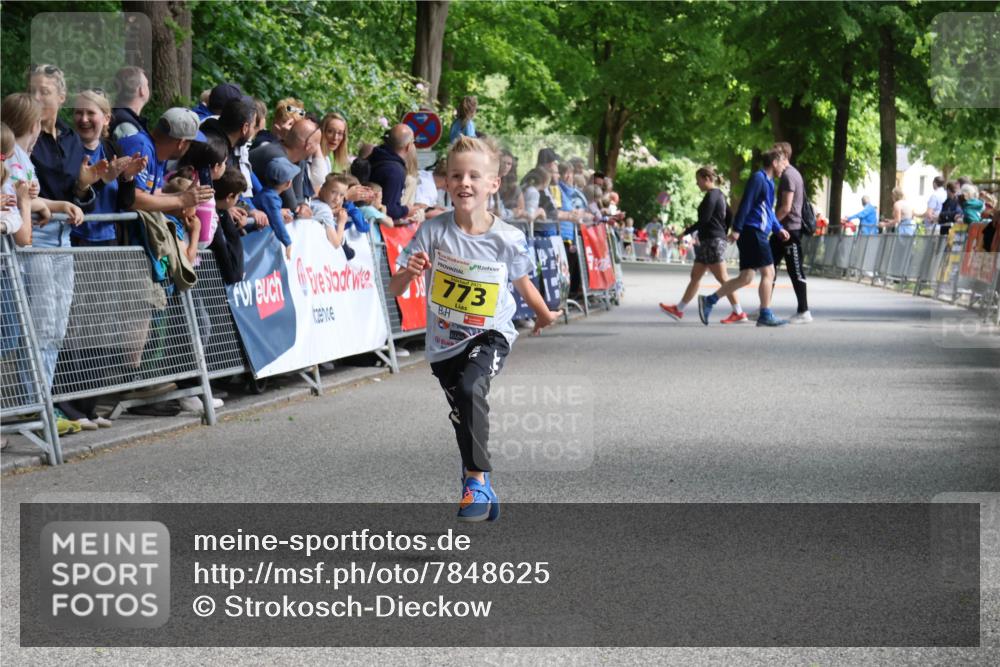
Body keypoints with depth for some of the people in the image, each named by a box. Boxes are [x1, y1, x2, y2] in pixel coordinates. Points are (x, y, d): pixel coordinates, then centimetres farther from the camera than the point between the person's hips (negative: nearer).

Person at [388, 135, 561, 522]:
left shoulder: (507, 239, -14)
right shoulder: (434, 232, -14)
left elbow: (522, 280, 8)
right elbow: (395, 290, -14)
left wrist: (544, 314, 6)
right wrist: (409, 272, -33)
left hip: (490, 335, -3)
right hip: (444, 342, 3)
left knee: (470, 389, -30)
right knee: (464, 418, 14)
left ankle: (477, 481, -21)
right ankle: (480, 490, 38)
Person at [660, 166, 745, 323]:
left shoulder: (711, 195, -13)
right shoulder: (720, 195, 15)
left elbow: (704, 220, -18)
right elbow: (729, 216, 20)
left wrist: (686, 232, -11)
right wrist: (723, 234, 23)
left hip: (712, 241, -10)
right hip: (708, 241, 10)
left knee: (722, 278, -8)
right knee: (695, 276, 14)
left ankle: (739, 313, -8)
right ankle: (679, 309, 19)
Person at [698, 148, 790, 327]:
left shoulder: (768, 182, 21)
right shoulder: (758, 178, -9)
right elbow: (746, 204, -16)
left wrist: (778, 229, 15)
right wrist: (737, 229, -20)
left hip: (757, 234, 10)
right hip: (753, 232, -10)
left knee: (745, 278, 7)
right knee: (768, 272, -7)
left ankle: (709, 301, 9)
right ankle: (765, 315, -4)